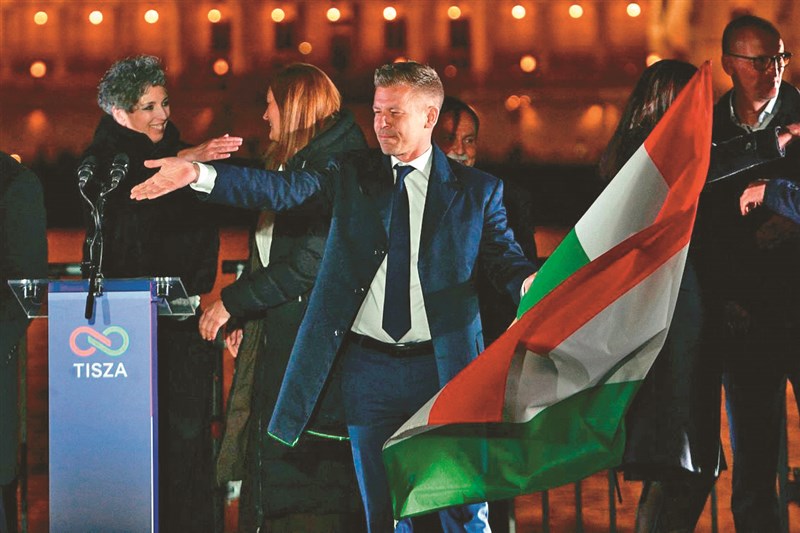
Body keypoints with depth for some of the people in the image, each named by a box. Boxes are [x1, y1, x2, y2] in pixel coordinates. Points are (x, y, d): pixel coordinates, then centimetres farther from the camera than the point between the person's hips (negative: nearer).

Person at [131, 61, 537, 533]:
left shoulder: (476, 190, 3)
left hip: (444, 368, -2)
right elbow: (282, 189, -6)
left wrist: (529, 282, -26)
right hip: (368, 367, 2)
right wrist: (198, 174, -20)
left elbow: (506, 258, -1)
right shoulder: (350, 175, 6)